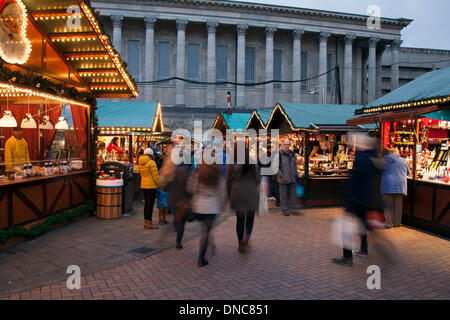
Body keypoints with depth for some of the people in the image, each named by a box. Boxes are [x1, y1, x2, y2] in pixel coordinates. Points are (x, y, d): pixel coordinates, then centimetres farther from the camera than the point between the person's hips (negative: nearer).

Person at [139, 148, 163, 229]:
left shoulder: (140, 163, 9)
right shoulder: (151, 162, -13)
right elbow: (155, 176, -14)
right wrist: (160, 185, -4)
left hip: (143, 185, 8)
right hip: (151, 186, -8)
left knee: (147, 203, 15)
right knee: (150, 204, -3)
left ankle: (146, 222, 21)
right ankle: (149, 224, 0)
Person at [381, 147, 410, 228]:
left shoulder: (385, 160, 1)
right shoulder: (403, 161, 5)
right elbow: (408, 172, 18)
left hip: (387, 186, -1)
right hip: (400, 186, 1)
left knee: (388, 205, 3)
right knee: (398, 205, 10)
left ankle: (389, 223, 3)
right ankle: (397, 223, 16)